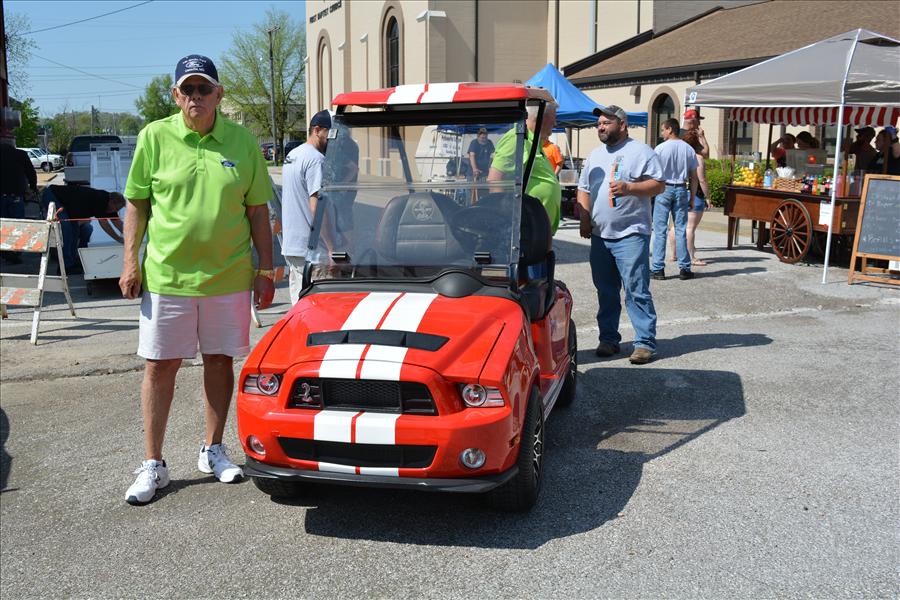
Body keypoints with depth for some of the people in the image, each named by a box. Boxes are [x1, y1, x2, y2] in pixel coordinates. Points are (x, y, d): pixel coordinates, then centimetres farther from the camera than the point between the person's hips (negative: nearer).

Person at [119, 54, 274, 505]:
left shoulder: (243, 142, 2)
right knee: (160, 366, 3)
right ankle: (152, 464, 14)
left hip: (229, 277, 1)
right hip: (166, 276, -1)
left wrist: (265, 269, 3)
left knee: (220, 362, 10)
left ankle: (213, 450, 27)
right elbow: (137, 204, 5)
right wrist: (131, 261, -2)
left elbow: (257, 210, 6)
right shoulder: (155, 137, 0)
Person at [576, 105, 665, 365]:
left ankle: (645, 343, -4)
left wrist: (629, 188, -21)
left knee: (637, 291, -7)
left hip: (631, 235, -6)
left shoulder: (641, 152, -2)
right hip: (600, 236, 6)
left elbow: (659, 185, -8)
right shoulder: (595, 155, 17)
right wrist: (585, 219, 6)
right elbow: (584, 189, 19)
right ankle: (608, 338, 21)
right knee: (605, 291, 11)